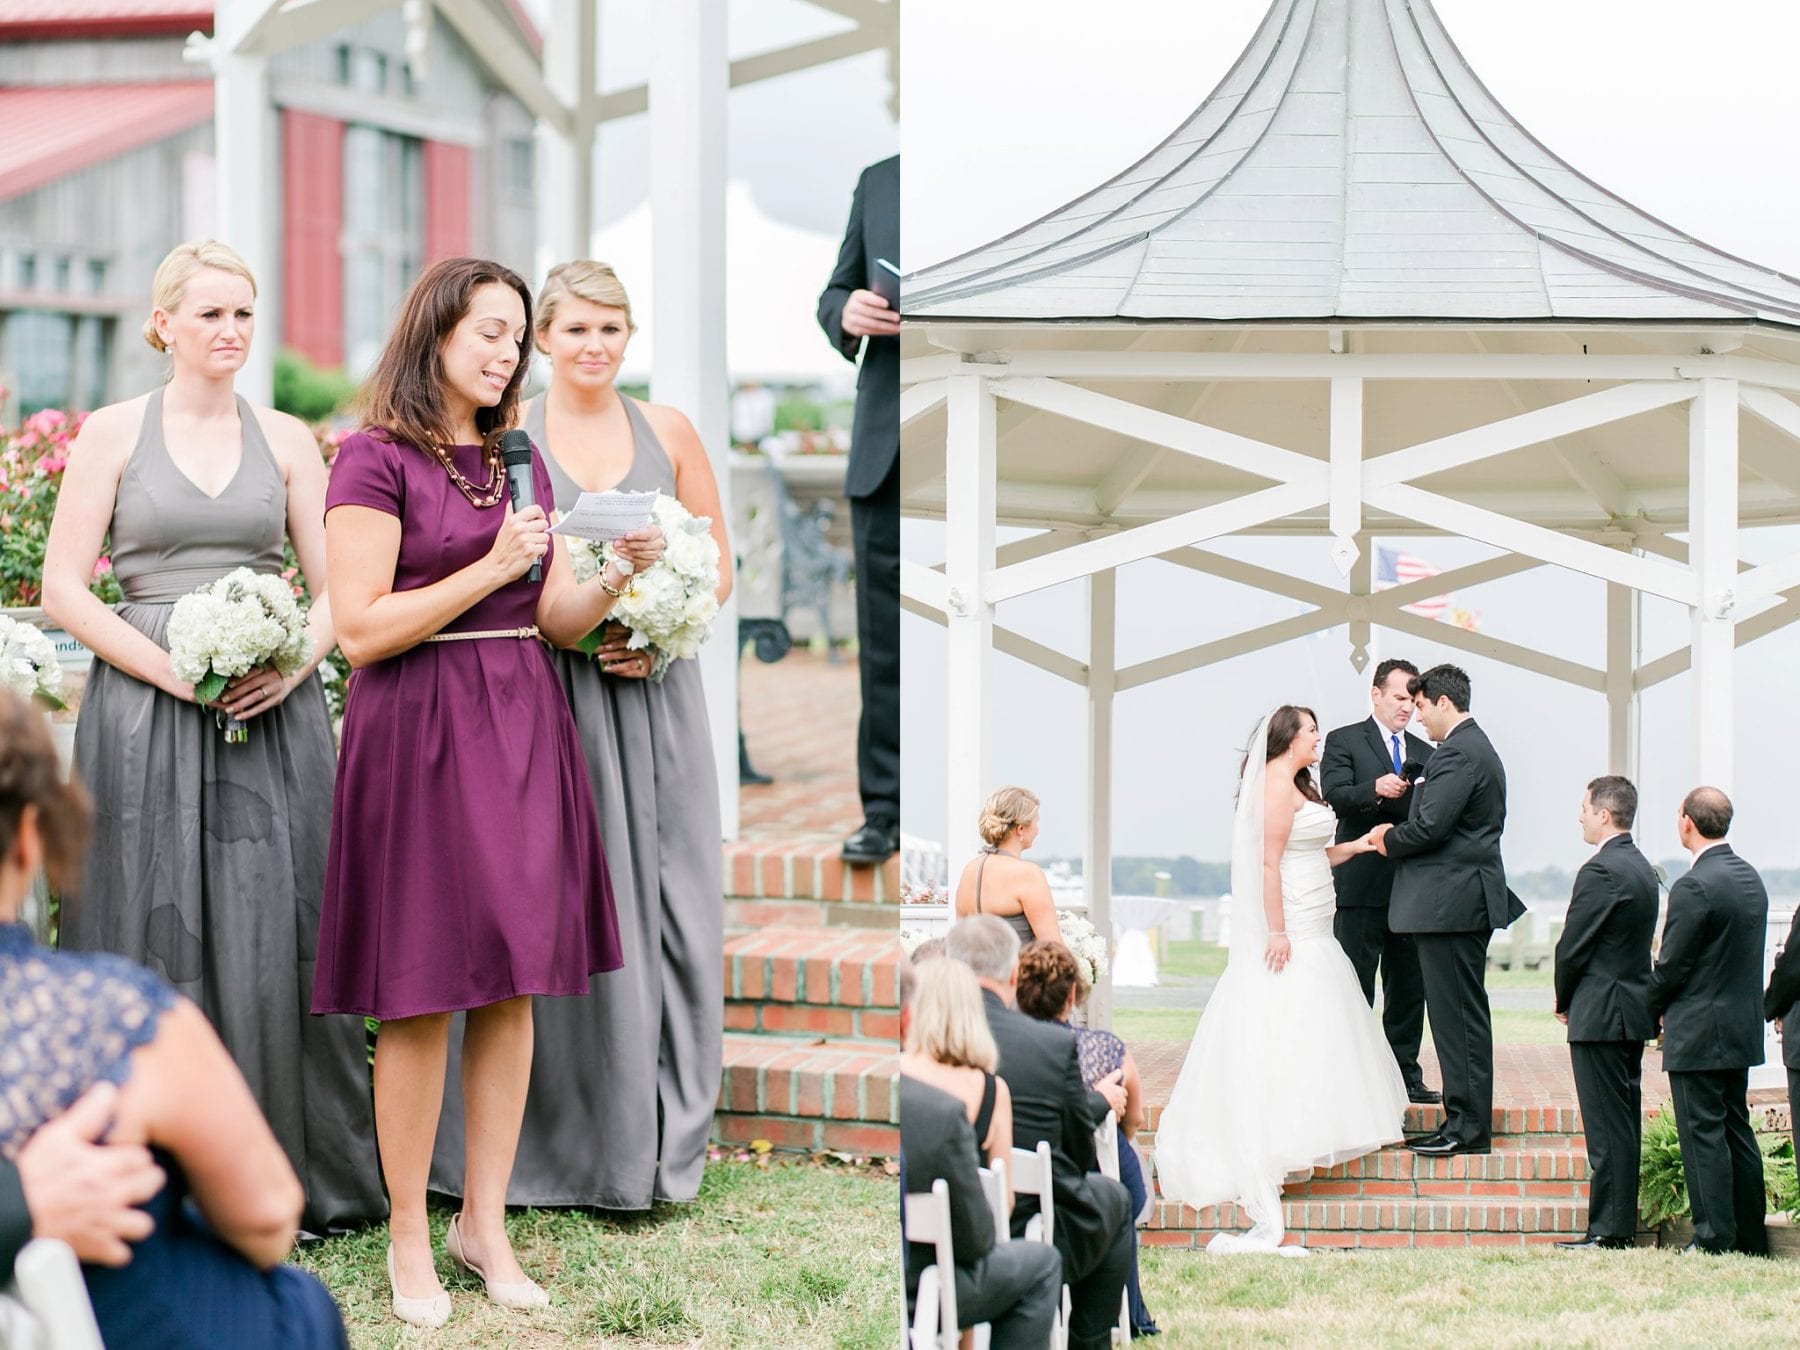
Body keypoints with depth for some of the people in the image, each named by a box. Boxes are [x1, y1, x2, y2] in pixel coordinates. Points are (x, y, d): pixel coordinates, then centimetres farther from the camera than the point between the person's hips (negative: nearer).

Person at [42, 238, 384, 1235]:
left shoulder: (286, 439, 10)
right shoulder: (113, 433, 4)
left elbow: (336, 588, 11)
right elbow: (64, 590, -1)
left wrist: (293, 664, -9)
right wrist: (174, 671, -12)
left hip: (273, 716, 2)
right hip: (146, 711, -2)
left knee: (276, 937, 0)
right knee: (158, 940, -2)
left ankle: (295, 1176, 8)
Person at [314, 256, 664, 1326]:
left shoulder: (522, 463, 14)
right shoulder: (377, 462, -6)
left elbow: (559, 622, 13)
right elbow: (362, 630, -13)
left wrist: (623, 575, -6)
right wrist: (492, 567, -16)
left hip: (524, 727, 6)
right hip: (419, 733, -6)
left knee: (513, 987, 7)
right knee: (421, 996, -2)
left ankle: (486, 1220, 17)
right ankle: (409, 1238, 9)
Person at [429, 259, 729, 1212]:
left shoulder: (668, 432, 10)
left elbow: (718, 563, 12)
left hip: (654, 687, 2)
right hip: (546, 691, -2)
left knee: (662, 902, 1)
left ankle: (658, 1140, 11)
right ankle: (573, 1140, 5)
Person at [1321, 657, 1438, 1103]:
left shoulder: (1424, 753, 18)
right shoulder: (1344, 741, 2)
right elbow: (1334, 796, -12)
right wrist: (1375, 789, -29)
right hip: (1362, 885, -5)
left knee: (1408, 986, 8)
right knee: (1355, 987, -2)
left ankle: (1405, 1074, 15)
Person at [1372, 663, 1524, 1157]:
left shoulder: (1458, 753, -15)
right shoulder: (1476, 747, 19)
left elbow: (1430, 826, -22)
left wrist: (1390, 839, -3)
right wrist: (1397, 834, 9)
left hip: (1451, 901, -11)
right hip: (1467, 898, 11)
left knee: (1457, 1015, -7)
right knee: (1464, 1013, 12)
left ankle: (1467, 1125, -5)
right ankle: (1466, 1121, 16)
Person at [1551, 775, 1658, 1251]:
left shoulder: (1600, 871, -16)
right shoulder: (1642, 868, 13)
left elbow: (1572, 946, -15)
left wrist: (1563, 1000, 2)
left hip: (1601, 1014, -9)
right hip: (1635, 1010, 9)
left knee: (1607, 1126, -7)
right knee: (1624, 1123, 12)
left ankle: (1608, 1229, -6)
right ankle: (1624, 1225, 15)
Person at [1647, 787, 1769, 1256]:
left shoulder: (1693, 887, -19)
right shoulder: (1750, 878, 8)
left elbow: (1671, 966, -16)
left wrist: (1654, 1010, 3)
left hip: (1699, 1033, -9)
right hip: (1744, 1029, 9)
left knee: (1703, 1135, -3)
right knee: (1736, 1130, 14)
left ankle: (1714, 1239, -2)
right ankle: (1751, 1238, 18)